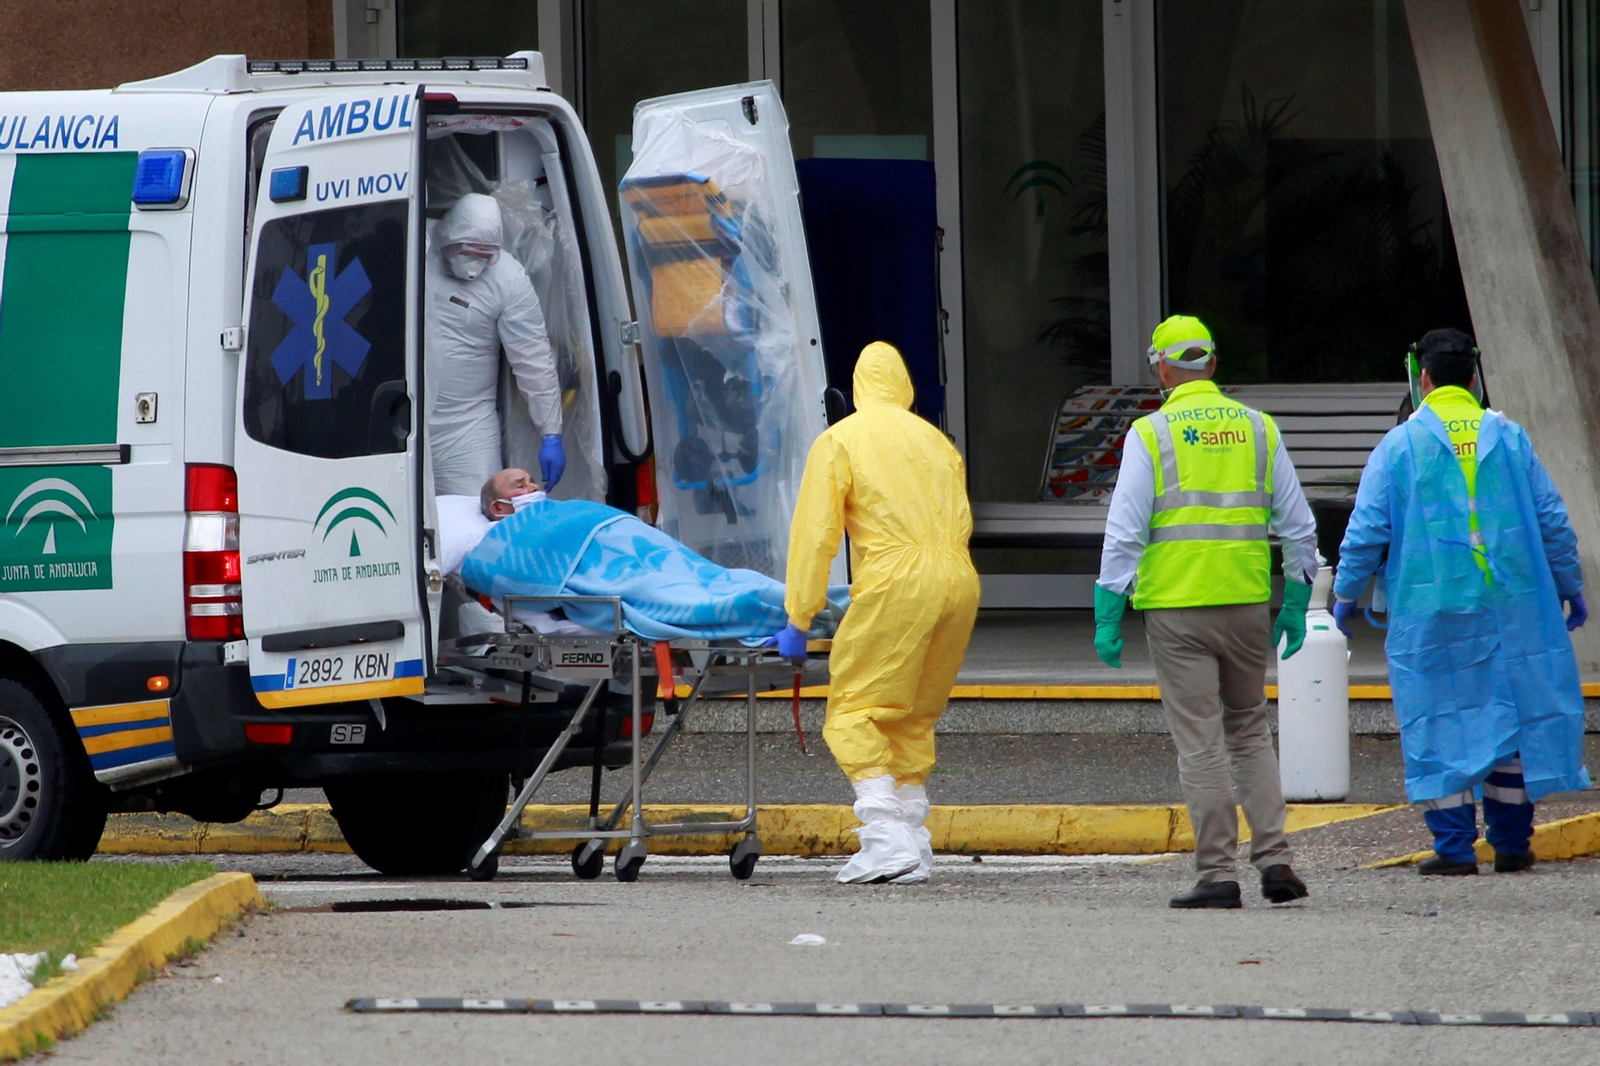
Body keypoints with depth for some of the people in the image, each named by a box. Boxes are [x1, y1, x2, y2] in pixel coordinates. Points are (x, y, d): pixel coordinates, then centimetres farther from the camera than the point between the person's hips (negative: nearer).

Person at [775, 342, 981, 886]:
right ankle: (913, 849, 12)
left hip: (897, 579, -6)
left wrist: (798, 622, 3)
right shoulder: (934, 439, 22)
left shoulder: (840, 440, 6)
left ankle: (887, 838, -18)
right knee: (913, 719, 15)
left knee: (854, 714, -4)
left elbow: (815, 533, 1)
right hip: (959, 579, 6)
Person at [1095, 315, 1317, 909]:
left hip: (1176, 605, -3)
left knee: (1201, 743, -1)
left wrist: (1108, 615, -3)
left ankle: (1217, 874, -2)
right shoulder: (1258, 429, 6)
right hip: (1247, 603, 3)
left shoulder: (1150, 435, -5)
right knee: (1250, 731, 16)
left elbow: (1124, 531, -8)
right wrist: (1296, 604, 18)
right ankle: (1273, 858, 6)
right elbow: (1298, 526, 9)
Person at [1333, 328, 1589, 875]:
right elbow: (1551, 519, 8)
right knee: (1512, 711, 10)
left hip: (1430, 606, -2)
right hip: (1510, 604, 2)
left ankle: (1455, 847, -2)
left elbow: (1366, 530, -3)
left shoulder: (1401, 445, -2)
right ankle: (1511, 842, 12)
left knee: (1441, 724, 2)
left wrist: (1345, 595, 10)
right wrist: (1570, 586, 19)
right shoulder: (1508, 437, 5)